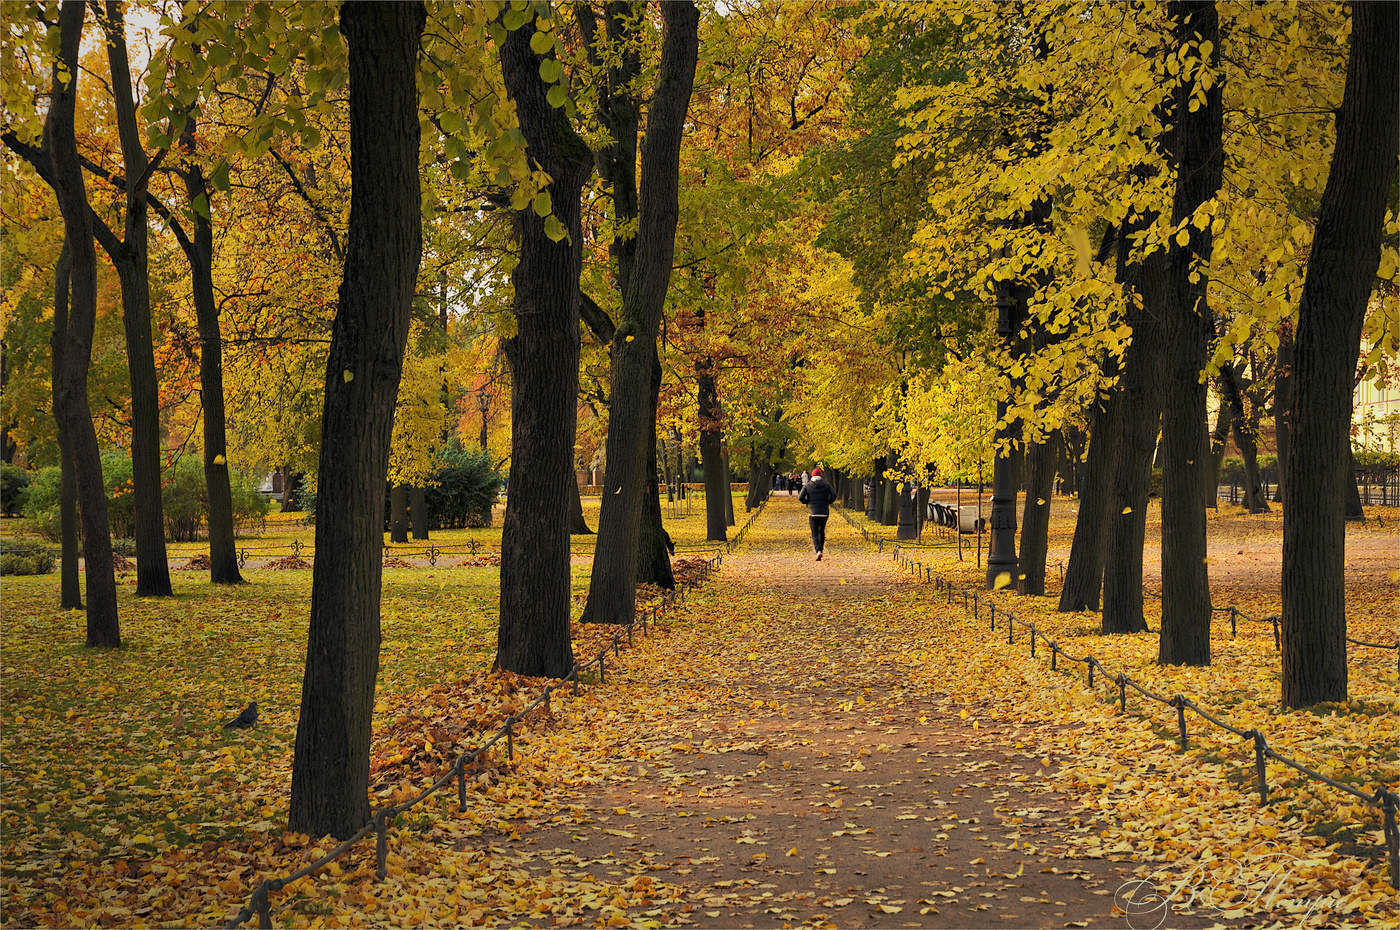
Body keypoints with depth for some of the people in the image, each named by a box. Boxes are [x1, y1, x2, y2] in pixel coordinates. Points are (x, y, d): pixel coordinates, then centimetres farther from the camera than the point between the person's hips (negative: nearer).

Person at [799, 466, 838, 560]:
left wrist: (807, 503, 10)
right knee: (822, 532, 20)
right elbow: (834, 495, -8)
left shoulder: (807, 485, 0)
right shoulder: (826, 485, 3)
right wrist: (827, 503, 7)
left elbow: (801, 497, -8)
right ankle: (821, 550, 21)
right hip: (824, 513, 2)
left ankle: (818, 551, -19)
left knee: (814, 534, 2)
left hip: (813, 513, -2)